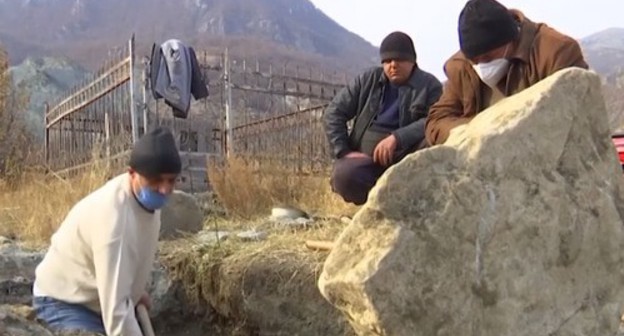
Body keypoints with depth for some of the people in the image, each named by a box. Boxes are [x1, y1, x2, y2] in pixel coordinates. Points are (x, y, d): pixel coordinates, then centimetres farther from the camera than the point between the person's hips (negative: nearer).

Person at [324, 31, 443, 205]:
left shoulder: (430, 85, 3)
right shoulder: (368, 79, 10)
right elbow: (333, 113, 7)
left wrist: (397, 138, -28)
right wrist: (343, 151, -7)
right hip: (365, 156, 1)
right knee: (344, 176, -34)